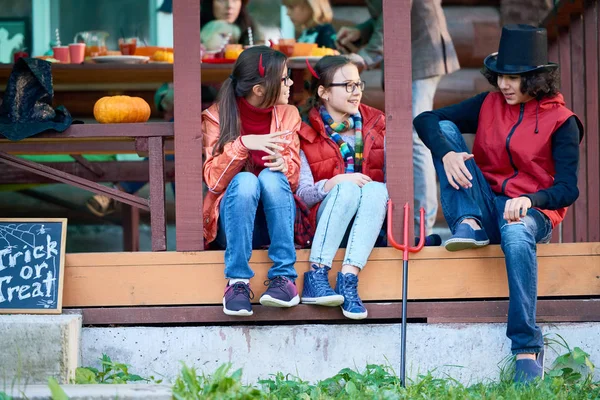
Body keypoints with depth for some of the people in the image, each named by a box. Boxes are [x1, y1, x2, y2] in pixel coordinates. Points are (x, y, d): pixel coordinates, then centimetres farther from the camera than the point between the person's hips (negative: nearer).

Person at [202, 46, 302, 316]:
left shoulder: (288, 115, 6)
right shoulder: (217, 117, -3)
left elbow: (295, 180, 6)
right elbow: (214, 181, -11)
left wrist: (283, 165, -18)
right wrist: (243, 144, -26)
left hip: (276, 220, 2)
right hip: (234, 223, -2)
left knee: (271, 176, -29)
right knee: (245, 181, -33)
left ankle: (283, 276, -32)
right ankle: (238, 281, -34)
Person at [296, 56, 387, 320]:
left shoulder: (375, 125, 17)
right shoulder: (306, 134, 6)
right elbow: (302, 194, -5)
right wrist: (335, 183, -23)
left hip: (373, 221, 2)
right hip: (325, 222, -2)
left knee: (376, 189, -31)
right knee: (347, 188, -34)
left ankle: (349, 279, -44)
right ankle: (316, 276, -40)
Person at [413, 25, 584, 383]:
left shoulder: (561, 122, -4)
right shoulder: (489, 105, 7)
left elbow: (568, 190, -10)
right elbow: (426, 120, 2)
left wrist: (530, 200, -31)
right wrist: (446, 154, -19)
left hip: (532, 210, -4)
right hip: (486, 206, 4)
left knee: (516, 236, -43)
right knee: (446, 128, -9)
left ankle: (528, 350, -40)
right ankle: (469, 226, -21)